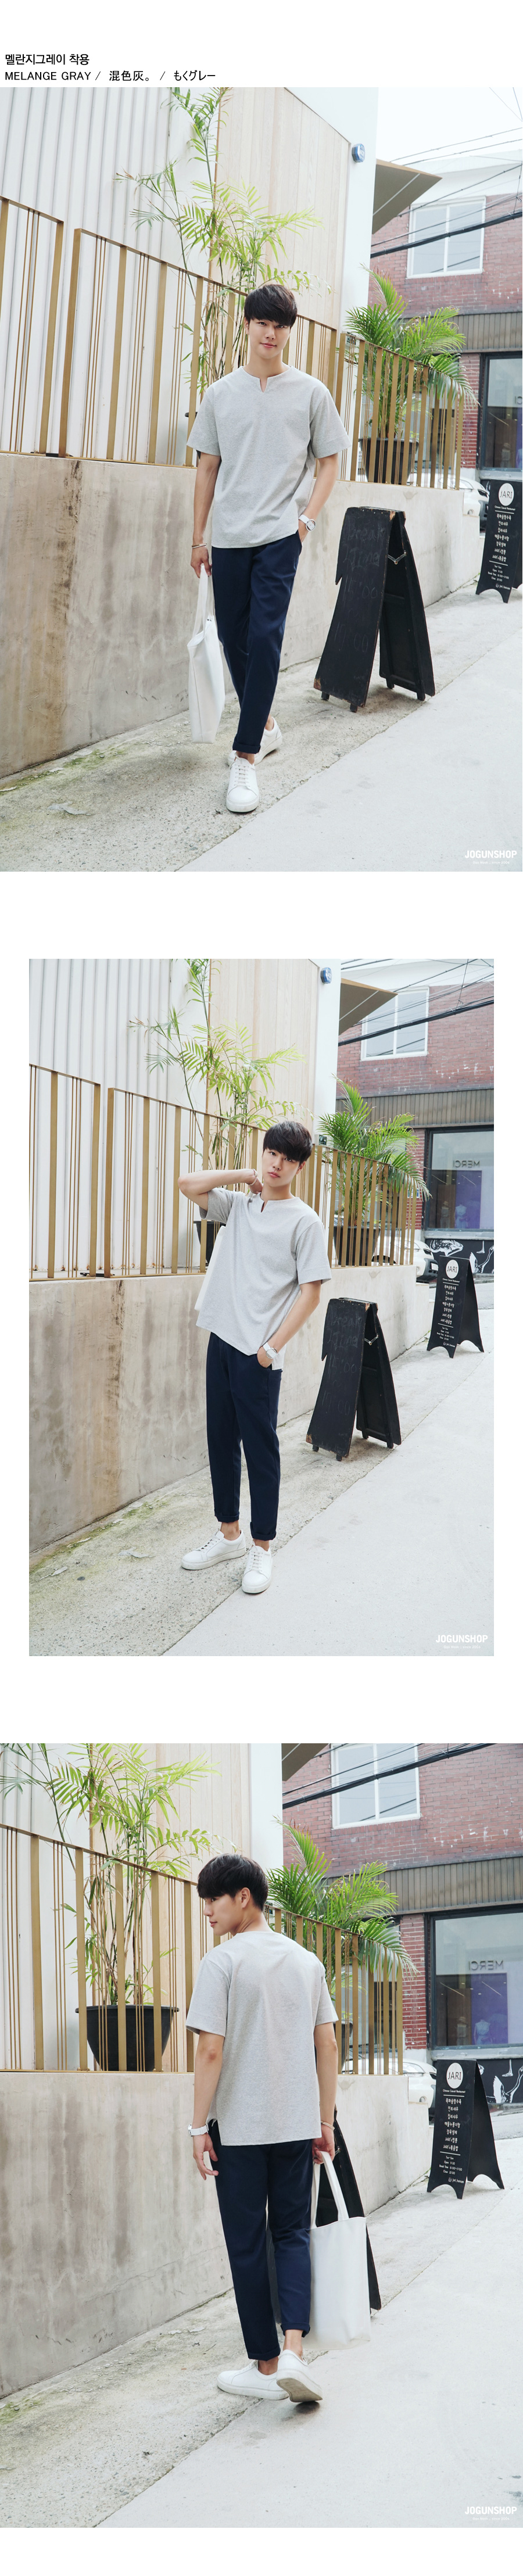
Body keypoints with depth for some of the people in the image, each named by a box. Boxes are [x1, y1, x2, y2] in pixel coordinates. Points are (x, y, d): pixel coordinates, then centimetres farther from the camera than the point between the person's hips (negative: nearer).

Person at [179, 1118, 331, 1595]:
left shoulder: (304, 1222, -5)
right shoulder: (239, 1205, 11)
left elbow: (311, 1291, -8)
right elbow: (191, 1186, 5)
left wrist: (273, 1346, -12)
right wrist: (246, 1177, 4)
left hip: (259, 1354, -6)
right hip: (222, 1341, 6)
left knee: (260, 1447, -1)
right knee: (221, 1440, 12)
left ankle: (261, 1549, 7)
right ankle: (229, 1534, 24)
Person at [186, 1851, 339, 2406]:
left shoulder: (223, 1962, -9)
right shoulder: (307, 1962, 8)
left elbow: (211, 2051, -13)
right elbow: (327, 2046, 9)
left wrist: (199, 2126, -7)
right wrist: (325, 2121, 15)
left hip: (240, 2128, -4)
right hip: (297, 2125, 4)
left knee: (247, 2245, 5)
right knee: (292, 2233, 10)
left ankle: (266, 2365, 10)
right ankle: (294, 2350, -9)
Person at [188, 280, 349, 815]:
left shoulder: (310, 393, 3)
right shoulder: (221, 394, 9)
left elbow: (328, 462, 9)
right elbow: (208, 467, 13)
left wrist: (308, 517, -4)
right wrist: (199, 537, 10)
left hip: (280, 534, -3)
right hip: (229, 535, 3)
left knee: (265, 636, -15)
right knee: (233, 636, 8)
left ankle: (246, 759, -16)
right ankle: (264, 726, 31)